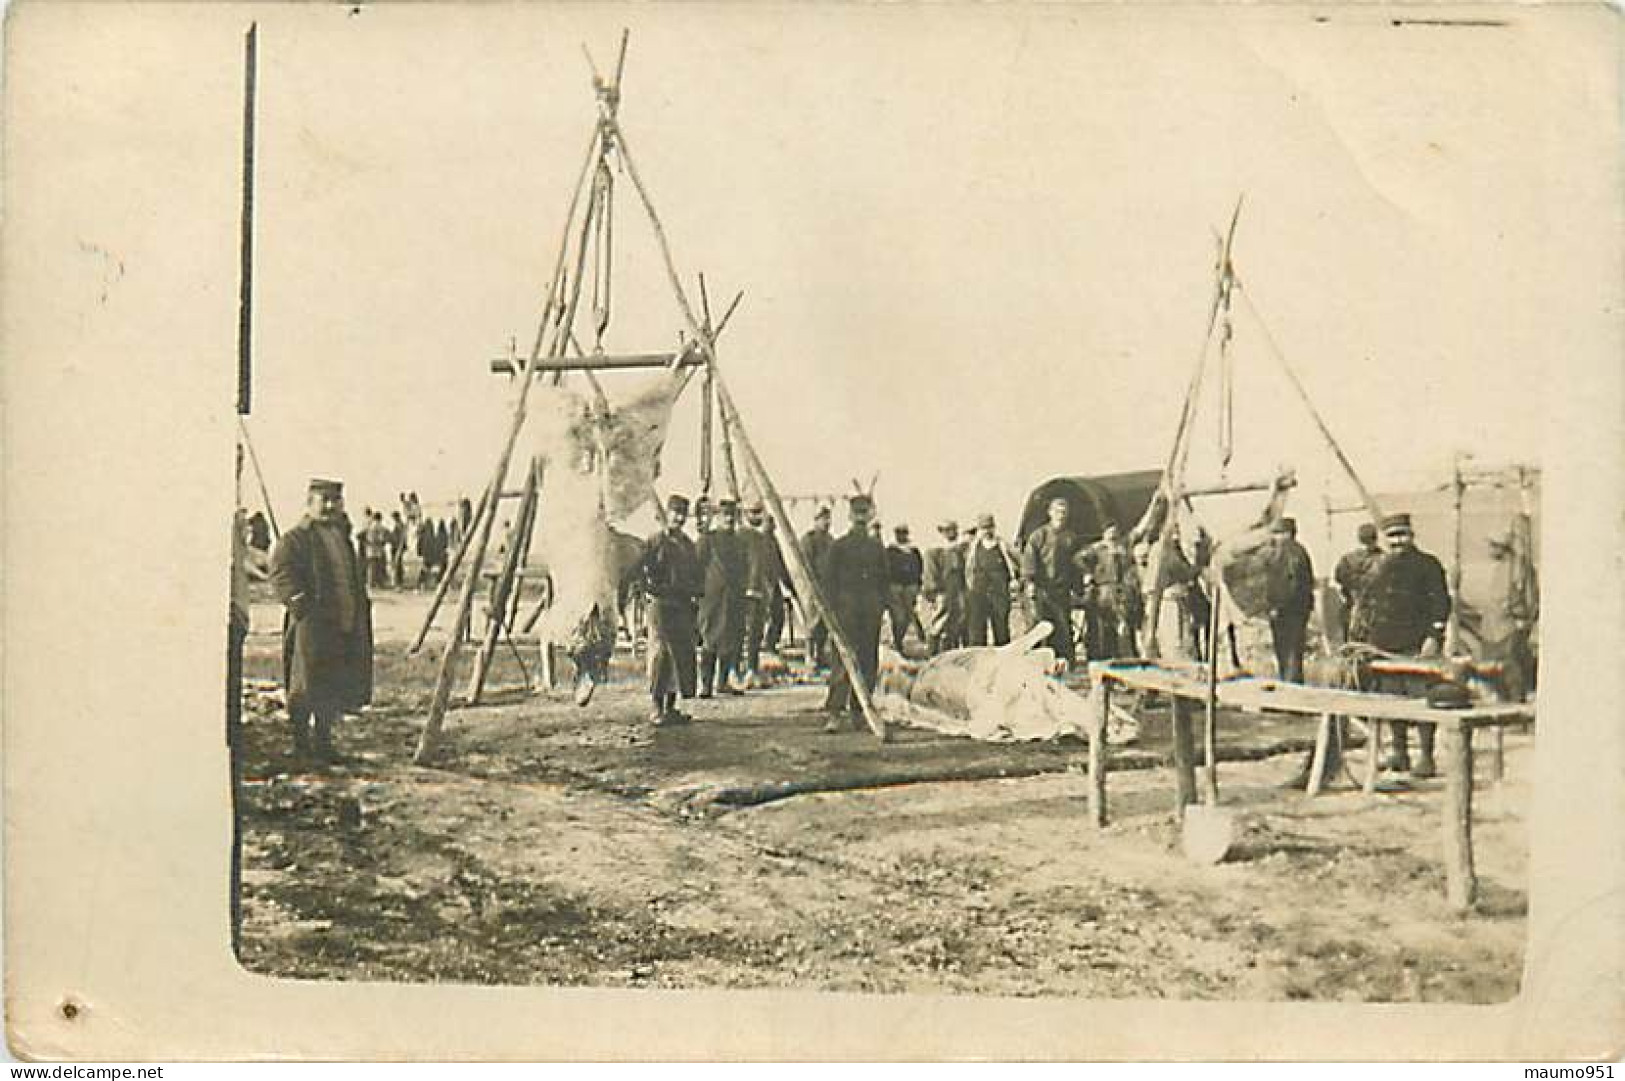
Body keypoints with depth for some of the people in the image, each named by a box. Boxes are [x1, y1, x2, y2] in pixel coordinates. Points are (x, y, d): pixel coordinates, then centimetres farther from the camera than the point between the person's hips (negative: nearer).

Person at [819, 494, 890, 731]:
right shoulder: (838, 545, 2)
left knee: (869, 662, 5)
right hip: (846, 607, -4)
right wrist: (831, 609, -7)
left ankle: (858, 711, 13)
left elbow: (884, 579, 18)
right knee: (844, 659, -12)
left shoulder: (877, 546, 13)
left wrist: (883, 605, 7)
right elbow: (826, 578, 1)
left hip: (871, 610, 4)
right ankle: (834, 713, -14)